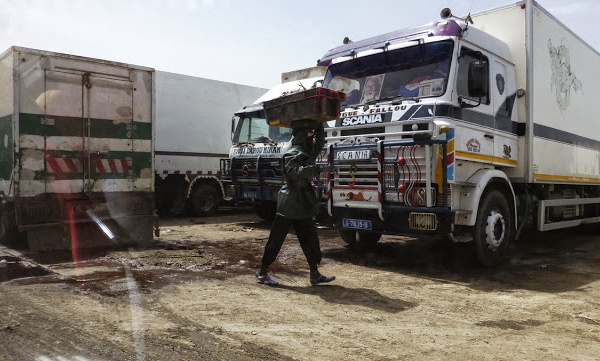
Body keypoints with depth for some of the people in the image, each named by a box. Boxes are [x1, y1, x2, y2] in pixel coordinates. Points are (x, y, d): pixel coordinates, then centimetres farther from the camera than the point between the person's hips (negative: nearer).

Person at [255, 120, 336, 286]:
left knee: (310, 239, 8)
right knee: (276, 239, 1)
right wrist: (318, 169, -40)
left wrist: (318, 124, 12)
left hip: (303, 205, 9)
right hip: (289, 203, -8)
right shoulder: (292, 154, -15)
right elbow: (295, 172, -32)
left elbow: (320, 140, 27)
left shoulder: (310, 151, 11)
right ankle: (262, 272, 12)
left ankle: (315, 275, 15)